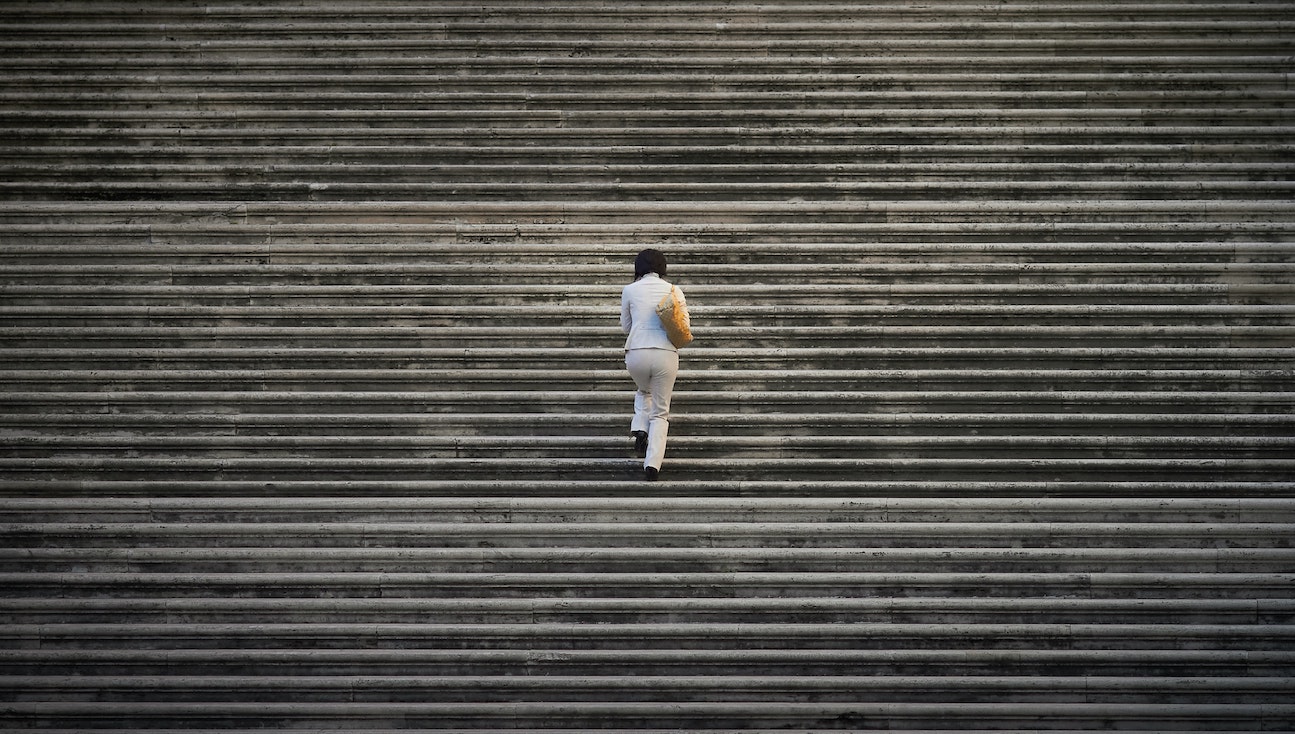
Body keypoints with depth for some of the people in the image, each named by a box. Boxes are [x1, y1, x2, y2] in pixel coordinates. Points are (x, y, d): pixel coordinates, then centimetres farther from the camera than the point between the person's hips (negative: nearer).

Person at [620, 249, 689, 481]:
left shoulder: (630, 290, 6)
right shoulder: (674, 291, 7)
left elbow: (625, 327, 14)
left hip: (636, 353, 0)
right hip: (666, 353, 0)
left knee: (643, 392, 33)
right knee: (660, 412, 11)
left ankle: (640, 429, 10)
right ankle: (652, 462, -4)